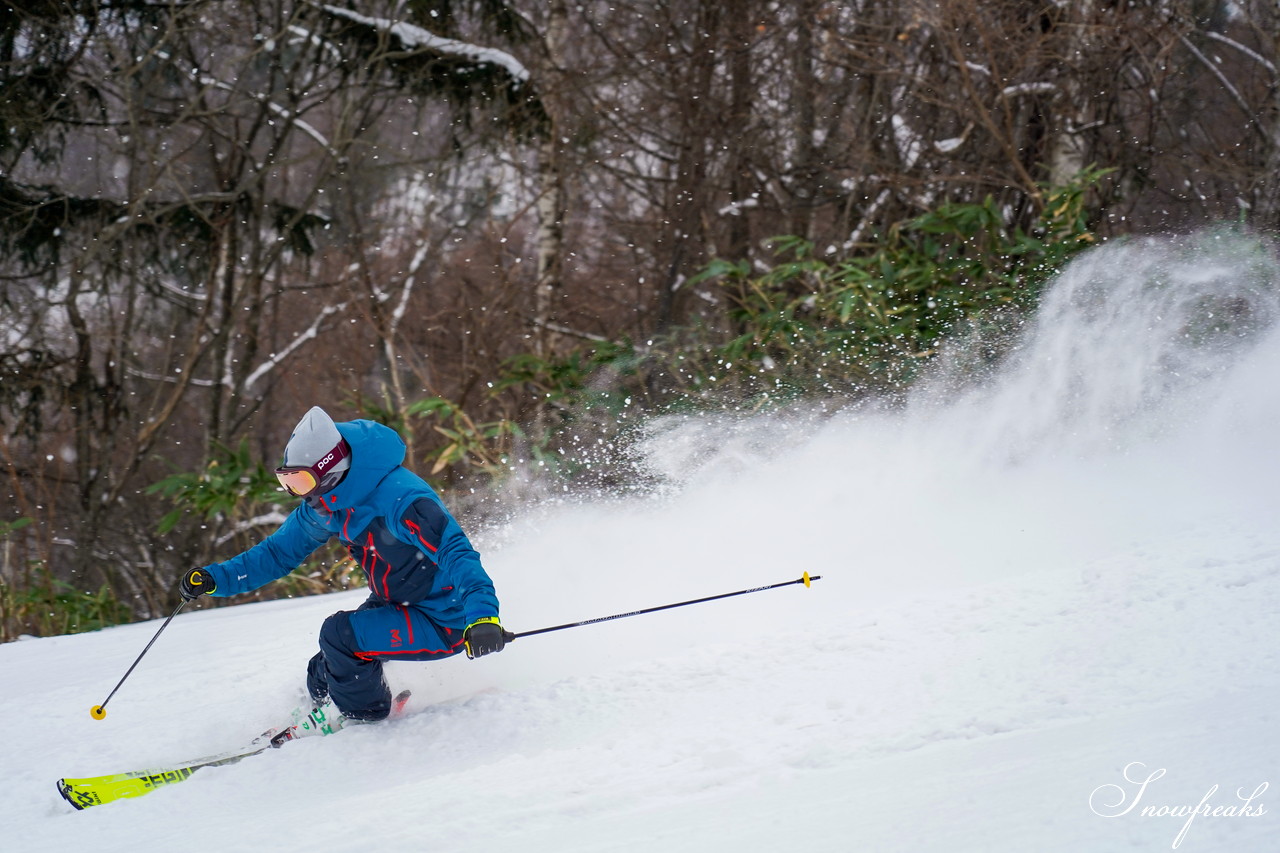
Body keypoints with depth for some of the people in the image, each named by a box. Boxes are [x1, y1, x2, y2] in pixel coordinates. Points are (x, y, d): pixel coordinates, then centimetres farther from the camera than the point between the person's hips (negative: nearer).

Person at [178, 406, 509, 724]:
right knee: (322, 679, 8)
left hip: (443, 623, -9)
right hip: (397, 604, 9)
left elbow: (456, 554, -38)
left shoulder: (398, 499, -31)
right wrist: (215, 579, -2)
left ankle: (367, 720, 2)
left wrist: (482, 615, -54)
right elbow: (279, 552, 10)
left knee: (339, 635, -22)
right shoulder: (323, 504, -3)